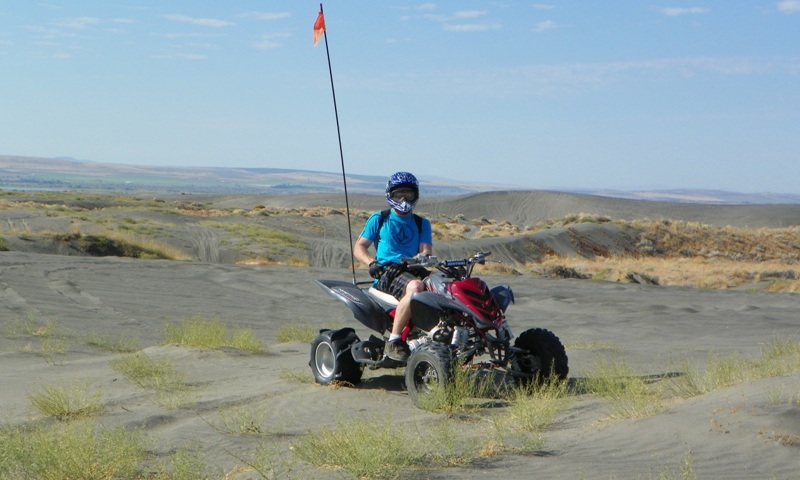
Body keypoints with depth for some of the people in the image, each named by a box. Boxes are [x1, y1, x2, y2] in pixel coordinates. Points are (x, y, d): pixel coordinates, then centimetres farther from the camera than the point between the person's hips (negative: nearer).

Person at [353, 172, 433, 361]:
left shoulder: (422, 223, 23)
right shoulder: (378, 219, 15)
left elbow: (426, 250, 9)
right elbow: (359, 247, 10)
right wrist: (372, 263, -10)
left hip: (413, 271, 4)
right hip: (386, 274, -4)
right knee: (415, 287, -38)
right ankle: (393, 341, -35)